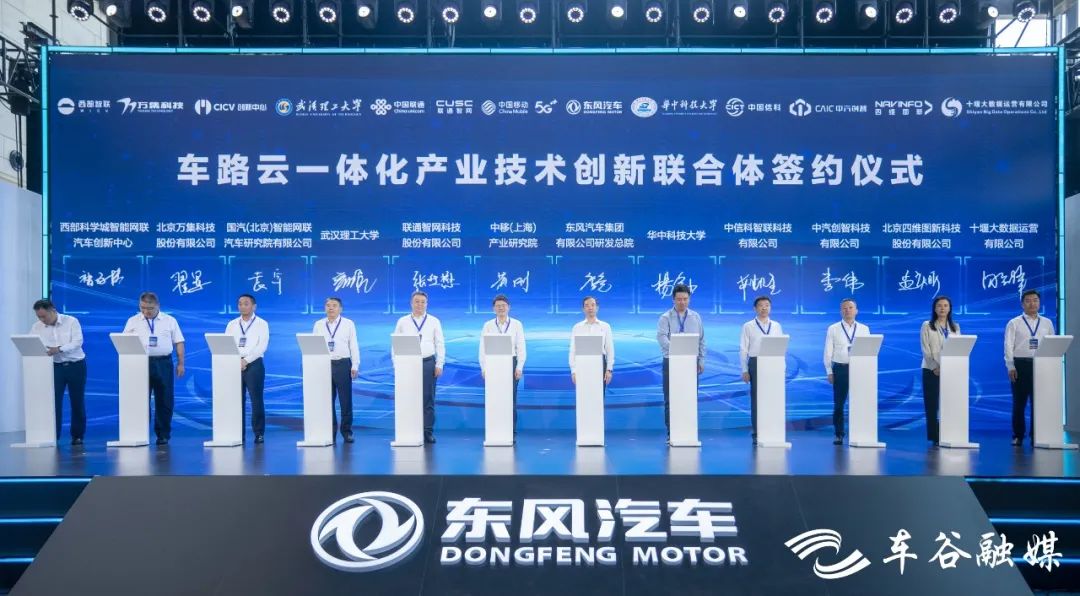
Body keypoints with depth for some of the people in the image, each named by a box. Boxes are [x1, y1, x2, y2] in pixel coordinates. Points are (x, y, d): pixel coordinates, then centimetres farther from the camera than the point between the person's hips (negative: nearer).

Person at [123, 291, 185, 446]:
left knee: (164, 401, 3)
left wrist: (180, 363, -1)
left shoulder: (170, 321, 7)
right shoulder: (133, 321, 8)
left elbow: (179, 343, 6)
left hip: (163, 363, 0)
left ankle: (163, 435, 13)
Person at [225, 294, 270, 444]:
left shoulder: (262, 324, 3)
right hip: (235, 365, 3)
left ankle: (259, 433, 2)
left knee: (256, 400, -4)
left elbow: (262, 346, -7)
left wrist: (245, 360, -14)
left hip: (254, 364, -3)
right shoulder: (232, 324, 13)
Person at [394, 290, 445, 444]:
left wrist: (439, 365, -1)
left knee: (428, 399, 0)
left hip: (428, 362, 0)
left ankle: (428, 432, 5)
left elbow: (440, 344, 7)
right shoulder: (402, 322, 9)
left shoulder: (434, 321, 8)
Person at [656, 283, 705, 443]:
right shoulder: (665, 318, -1)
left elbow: (701, 340, 13)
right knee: (670, 400, -1)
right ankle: (671, 434, 4)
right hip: (671, 361, -2)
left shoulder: (696, 317, 10)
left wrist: (701, 360, 6)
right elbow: (661, 337, -17)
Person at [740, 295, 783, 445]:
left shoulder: (777, 326, 11)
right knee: (756, 398, 0)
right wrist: (745, 370, -4)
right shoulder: (748, 326, 4)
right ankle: (756, 434, 5)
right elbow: (743, 349, 1)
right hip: (756, 363, -2)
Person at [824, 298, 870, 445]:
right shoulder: (833, 329, 4)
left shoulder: (864, 329, 8)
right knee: (838, 403, 3)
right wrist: (829, 372, -3)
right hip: (840, 368, -1)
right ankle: (838, 434, 11)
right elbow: (828, 352, 3)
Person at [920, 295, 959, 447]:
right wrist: (934, 367, -15)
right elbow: (926, 350, -4)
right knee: (932, 404, -3)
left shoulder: (955, 327, 13)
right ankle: (934, 437, 1)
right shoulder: (927, 326, 3)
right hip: (932, 370, -2)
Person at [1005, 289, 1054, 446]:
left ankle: (1036, 435, 14)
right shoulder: (1014, 323, 2)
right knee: (1019, 402, 3)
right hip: (1020, 364, -2)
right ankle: (1018, 436, 11)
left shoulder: (1047, 323, 10)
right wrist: (1011, 367, -10)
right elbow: (1009, 346, -3)